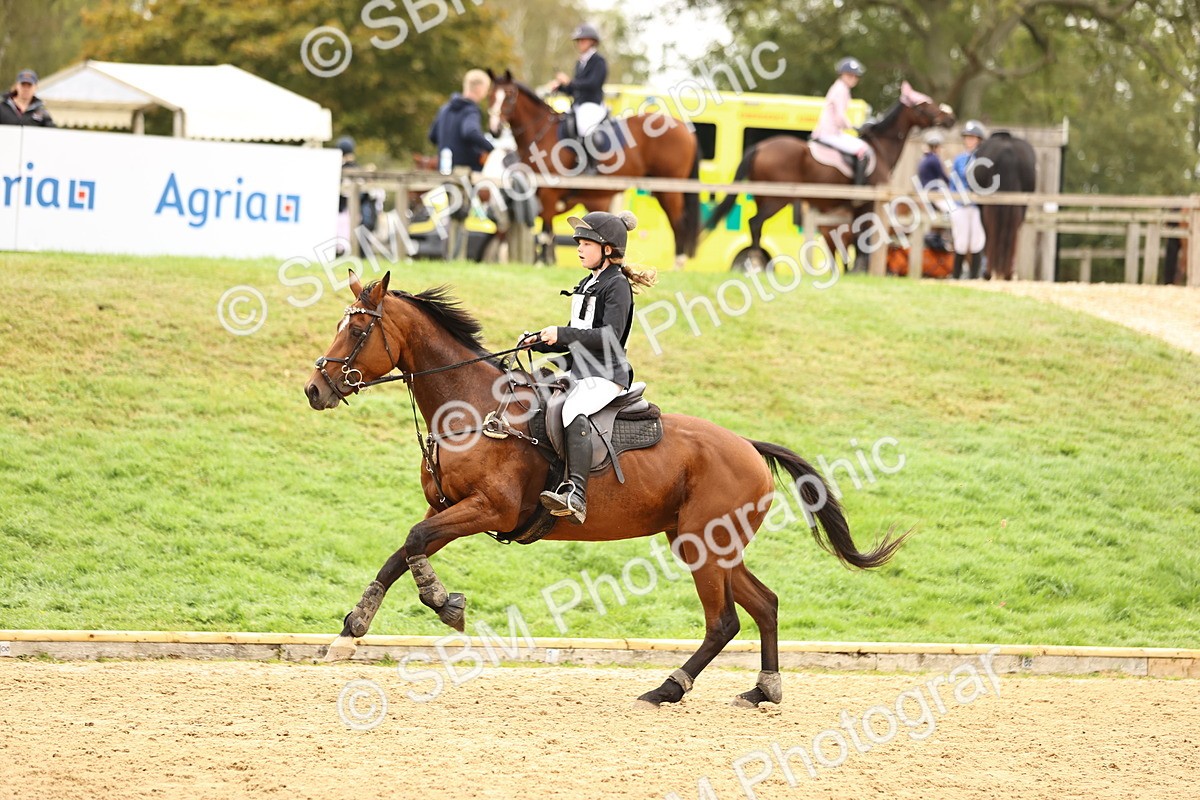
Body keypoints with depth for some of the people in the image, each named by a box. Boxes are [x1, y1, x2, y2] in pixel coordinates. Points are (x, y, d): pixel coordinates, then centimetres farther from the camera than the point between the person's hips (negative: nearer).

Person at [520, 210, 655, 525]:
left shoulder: (617, 286, -7)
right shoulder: (586, 286, 21)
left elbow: (610, 336, -19)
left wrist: (562, 334, -24)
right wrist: (541, 342, 8)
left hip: (606, 375, -11)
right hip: (577, 371, 11)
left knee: (574, 412, -36)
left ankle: (575, 495, -49)